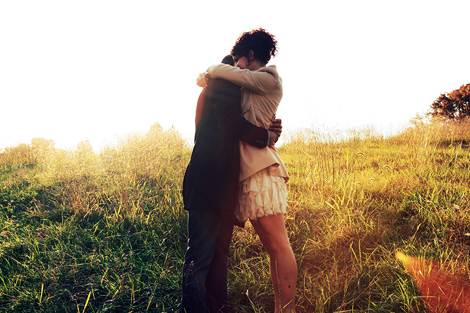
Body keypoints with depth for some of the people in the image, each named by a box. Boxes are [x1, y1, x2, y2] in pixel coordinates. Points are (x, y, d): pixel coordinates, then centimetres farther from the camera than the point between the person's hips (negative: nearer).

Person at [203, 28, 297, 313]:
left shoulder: (269, 78, 0)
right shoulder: (253, 88, 25)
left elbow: (221, 71, -2)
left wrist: (207, 74, 16)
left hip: (261, 168, -9)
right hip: (249, 170, 9)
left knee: (278, 244, -10)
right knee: (272, 247, 8)